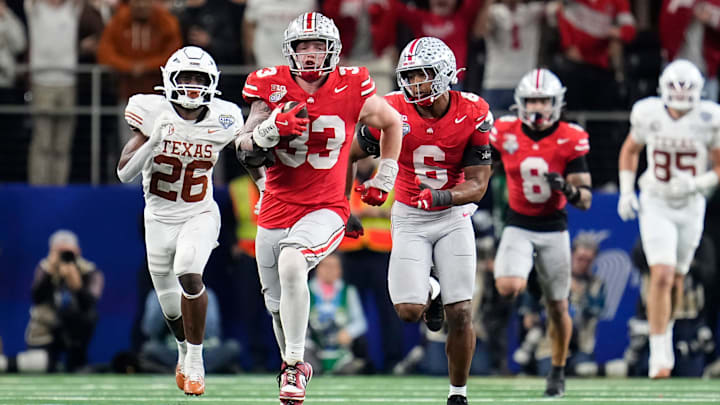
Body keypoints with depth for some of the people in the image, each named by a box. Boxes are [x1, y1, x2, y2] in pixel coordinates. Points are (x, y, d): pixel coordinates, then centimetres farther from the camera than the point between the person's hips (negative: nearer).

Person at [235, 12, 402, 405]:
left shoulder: (350, 89, -7)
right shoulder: (272, 87, -6)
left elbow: (391, 122, 13)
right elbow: (246, 152, -10)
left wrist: (384, 178, 16)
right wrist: (271, 128, -29)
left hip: (325, 210, -3)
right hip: (276, 210, 3)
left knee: (291, 263, -33)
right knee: (278, 307, 13)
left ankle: (293, 366, -23)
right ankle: (295, 365, 42)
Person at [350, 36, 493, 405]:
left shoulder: (472, 115, -15)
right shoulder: (393, 112, -16)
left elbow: (477, 185, -12)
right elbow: (350, 155, 0)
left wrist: (437, 197, -30)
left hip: (453, 216, 0)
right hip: (409, 219, 0)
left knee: (461, 313, -6)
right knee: (408, 311, -14)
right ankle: (429, 292, 24)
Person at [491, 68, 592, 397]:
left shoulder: (570, 140, -12)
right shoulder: (505, 133, -9)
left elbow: (586, 200, -13)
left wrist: (569, 190, -33)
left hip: (554, 230, 0)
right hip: (518, 228, 0)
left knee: (557, 308, 9)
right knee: (509, 289, -26)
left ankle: (558, 373, 28)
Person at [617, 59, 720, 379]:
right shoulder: (648, 115, -10)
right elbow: (630, 150, 10)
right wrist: (626, 192, 1)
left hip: (690, 207, 1)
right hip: (655, 207, -1)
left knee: (676, 280, 13)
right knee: (661, 276, -15)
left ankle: (665, 332, 40)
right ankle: (659, 354, -10)